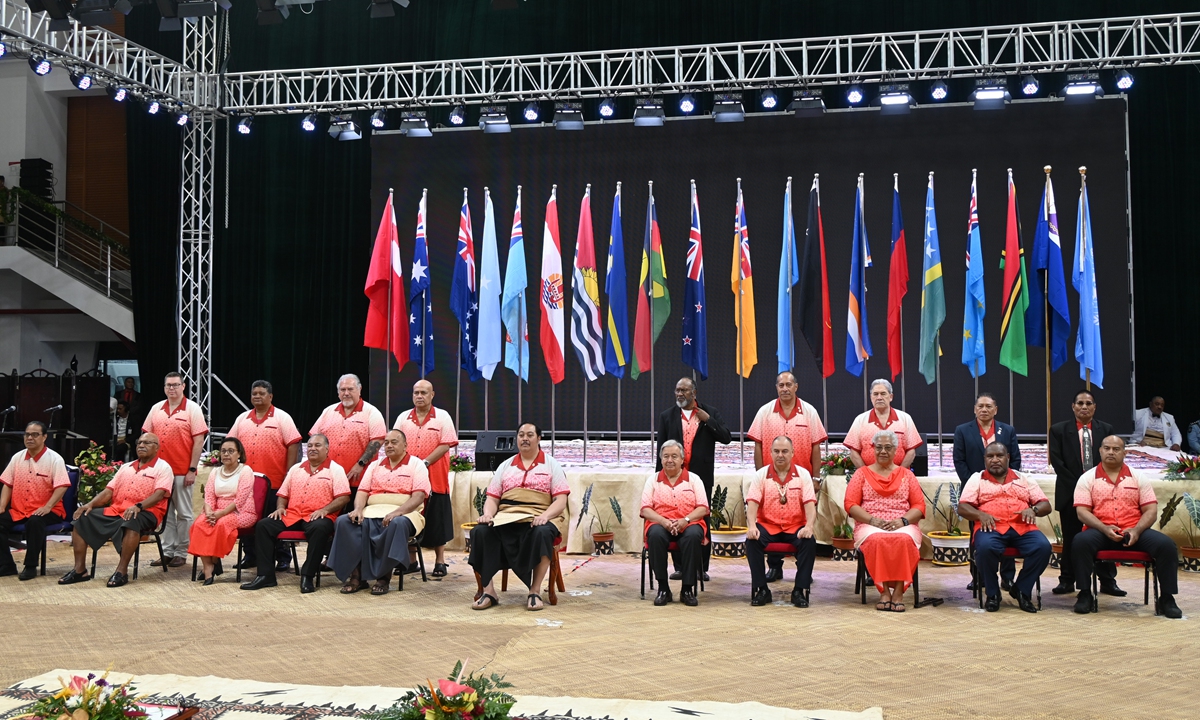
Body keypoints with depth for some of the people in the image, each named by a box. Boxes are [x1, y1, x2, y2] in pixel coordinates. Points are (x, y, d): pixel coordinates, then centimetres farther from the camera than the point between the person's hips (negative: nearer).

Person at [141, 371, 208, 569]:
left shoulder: (192, 409, -3)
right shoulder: (156, 409, 10)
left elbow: (198, 441, -7)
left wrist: (192, 469, -12)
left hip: (182, 471, -4)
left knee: (183, 513, 2)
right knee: (165, 512, 9)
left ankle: (181, 553, 8)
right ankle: (167, 551, 16)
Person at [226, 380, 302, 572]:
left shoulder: (282, 418, -1)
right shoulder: (242, 419, 12)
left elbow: (293, 445, -6)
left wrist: (289, 474, -11)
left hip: (274, 482, -4)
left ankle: (283, 558, 8)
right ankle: (251, 556, 18)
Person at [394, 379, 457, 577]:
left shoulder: (442, 417, 0)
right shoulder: (403, 418, 10)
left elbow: (446, 444, -9)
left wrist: (425, 462, -17)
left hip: (435, 478, -3)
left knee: (436, 520, 1)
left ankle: (440, 561, 9)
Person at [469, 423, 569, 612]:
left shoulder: (551, 465, 11)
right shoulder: (505, 466, 20)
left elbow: (560, 500, 1)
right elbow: (492, 498, 14)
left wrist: (544, 516, -18)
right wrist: (488, 514, -9)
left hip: (538, 519, -3)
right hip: (505, 518, 3)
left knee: (542, 533, -38)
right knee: (480, 531, -27)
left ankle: (534, 592, -27)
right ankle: (488, 591, -24)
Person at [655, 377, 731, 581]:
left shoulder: (710, 413, 5)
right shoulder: (667, 416, 7)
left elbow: (726, 438, -3)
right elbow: (661, 449, 7)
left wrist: (708, 420, -11)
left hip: (701, 476, -1)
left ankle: (702, 568, 8)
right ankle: (679, 567, 8)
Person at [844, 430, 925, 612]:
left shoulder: (906, 474, 18)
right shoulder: (862, 473, 15)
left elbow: (919, 506, 9)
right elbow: (850, 504, 4)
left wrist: (903, 521, -11)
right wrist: (872, 520, -13)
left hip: (902, 526, 1)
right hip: (870, 526, -1)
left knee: (904, 540, -36)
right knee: (877, 540, -37)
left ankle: (898, 591, -28)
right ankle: (884, 591, -28)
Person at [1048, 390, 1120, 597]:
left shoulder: (1106, 430, 9)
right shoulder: (1058, 430, 4)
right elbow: (1056, 461, -2)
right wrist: (1077, 486, -9)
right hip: (1070, 492, -1)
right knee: (1071, 539, 2)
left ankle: (1107, 581, 7)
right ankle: (1067, 581, 8)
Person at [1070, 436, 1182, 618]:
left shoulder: (1138, 478, 11)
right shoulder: (1087, 478, 6)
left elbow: (1151, 511, 4)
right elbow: (1082, 511, -3)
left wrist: (1136, 530, -15)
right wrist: (1105, 528, -20)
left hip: (1134, 532, 2)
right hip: (1101, 532, -2)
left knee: (1166, 545, -24)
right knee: (1081, 541, -34)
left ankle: (1167, 598, -12)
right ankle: (1085, 594, -20)